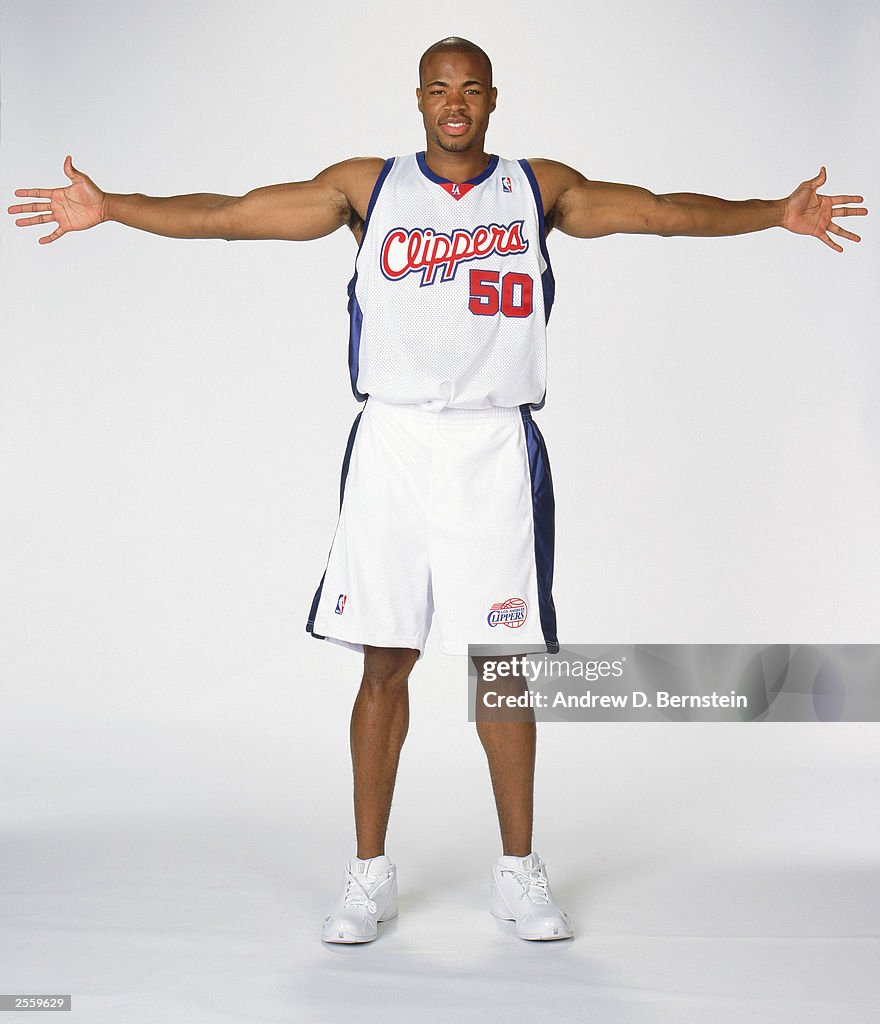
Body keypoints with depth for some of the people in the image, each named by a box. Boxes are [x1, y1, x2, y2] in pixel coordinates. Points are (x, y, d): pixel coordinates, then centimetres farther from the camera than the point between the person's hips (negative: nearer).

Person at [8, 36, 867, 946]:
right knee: (384, 663, 3)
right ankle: (369, 875, 15)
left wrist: (777, 215, -5)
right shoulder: (367, 186, 7)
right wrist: (107, 208, -2)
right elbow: (229, 213, 4)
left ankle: (518, 871, 17)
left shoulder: (540, 189, 9)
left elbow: (662, 210, 5)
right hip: (393, 443, 0)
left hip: (496, 450, 0)